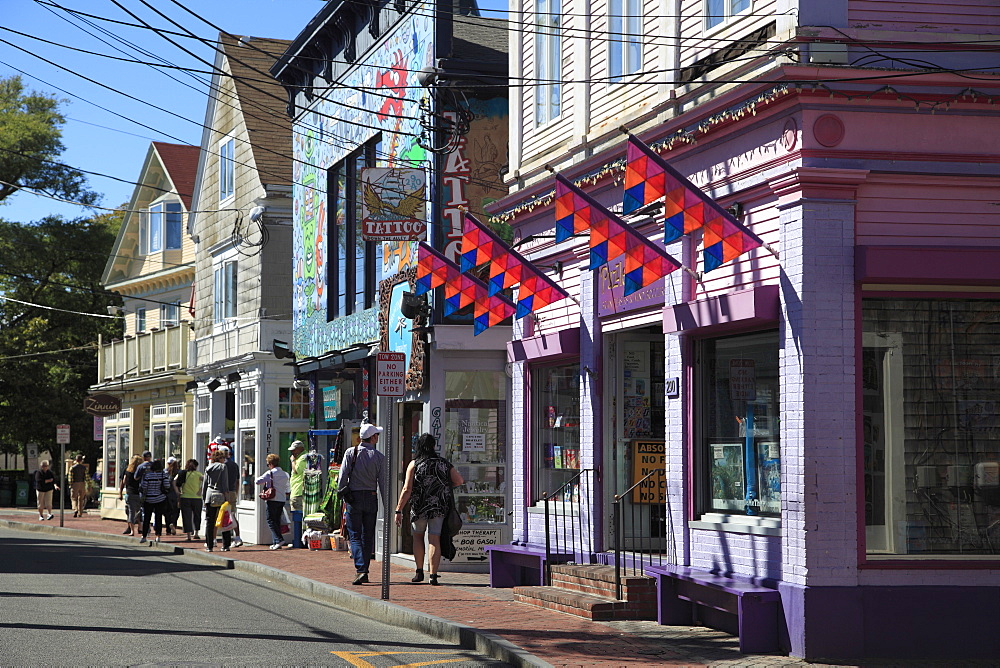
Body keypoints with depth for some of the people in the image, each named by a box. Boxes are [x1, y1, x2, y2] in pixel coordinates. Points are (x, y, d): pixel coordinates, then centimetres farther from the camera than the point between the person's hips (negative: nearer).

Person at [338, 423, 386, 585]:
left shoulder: (351, 453, -2)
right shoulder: (379, 457, -1)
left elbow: (343, 476, -5)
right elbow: (382, 482, 0)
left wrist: (342, 494, 5)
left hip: (354, 498, -1)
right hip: (371, 498, 1)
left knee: (355, 535, 0)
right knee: (368, 536, 11)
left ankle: (360, 569, -16)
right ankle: (364, 572, 13)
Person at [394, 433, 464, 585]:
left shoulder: (414, 464, -4)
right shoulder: (444, 464, 5)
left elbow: (407, 490, -9)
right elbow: (460, 481, 2)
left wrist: (398, 510, -6)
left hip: (419, 507, -1)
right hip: (439, 508, 1)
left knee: (418, 536, 19)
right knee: (435, 540, 1)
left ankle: (419, 572, 22)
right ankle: (433, 575, -8)